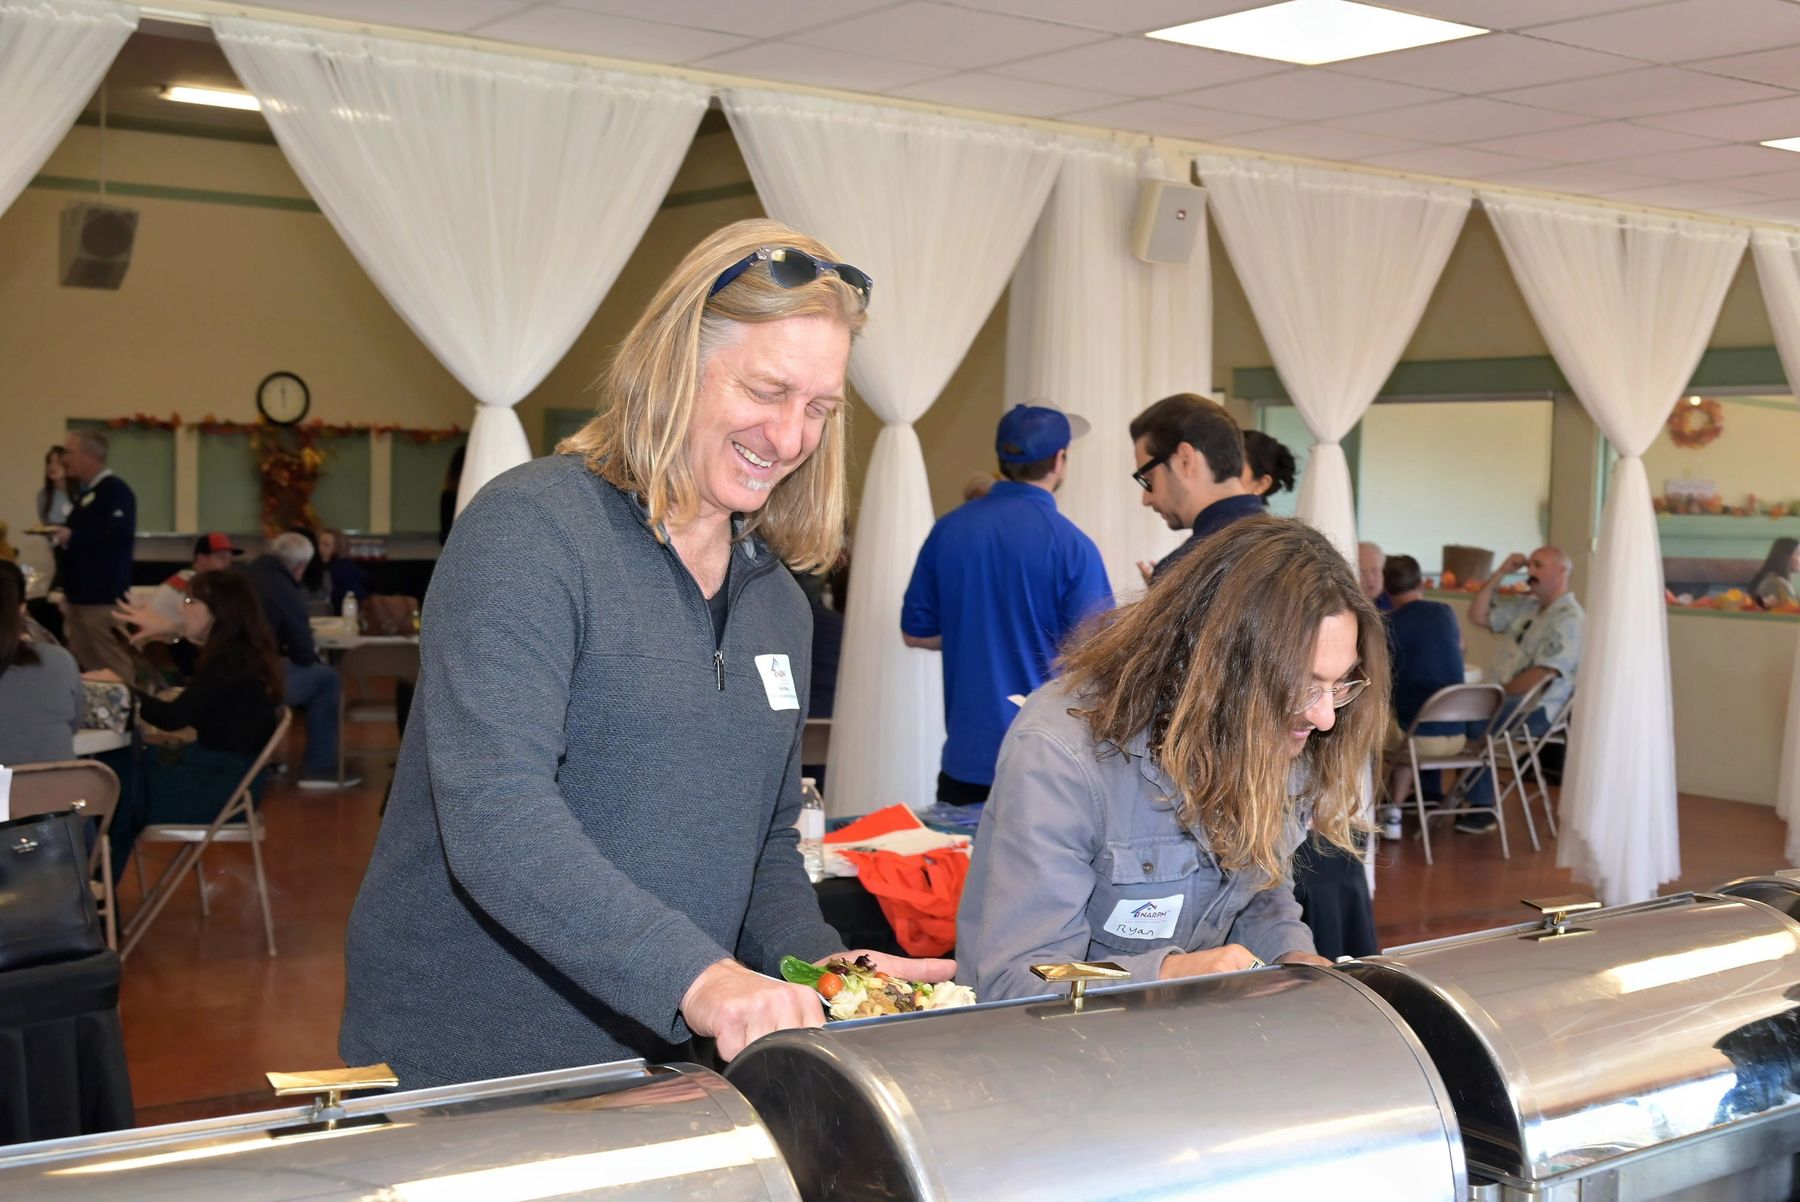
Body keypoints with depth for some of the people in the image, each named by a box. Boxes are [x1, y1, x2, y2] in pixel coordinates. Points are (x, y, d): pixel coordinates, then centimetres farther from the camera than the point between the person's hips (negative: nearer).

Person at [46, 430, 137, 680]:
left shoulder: (116, 490, -13)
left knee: (112, 669, -8)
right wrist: (60, 532, 12)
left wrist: (71, 537, -22)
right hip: (81, 594, 10)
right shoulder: (86, 492, 18)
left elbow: (120, 535, -26)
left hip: (103, 596, -10)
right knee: (82, 667, 11)